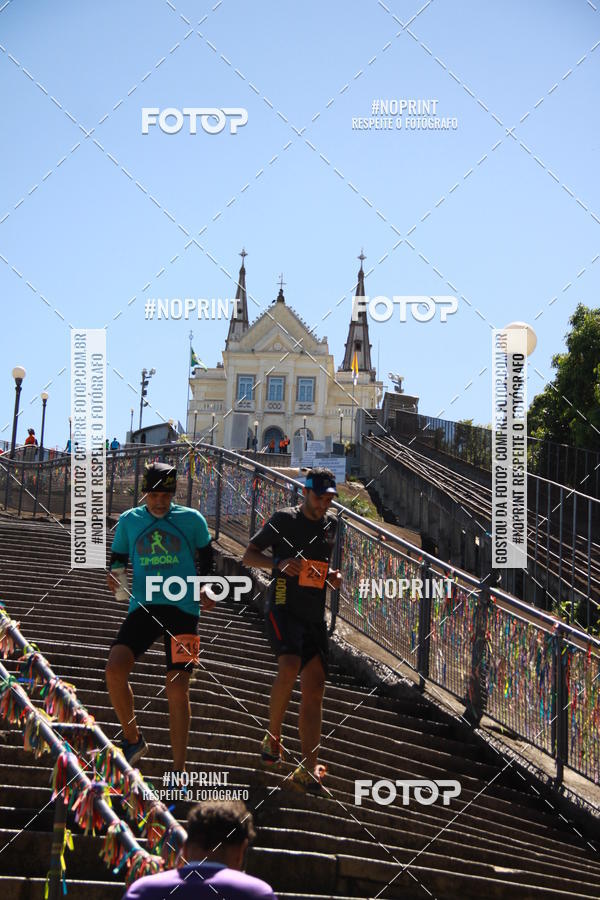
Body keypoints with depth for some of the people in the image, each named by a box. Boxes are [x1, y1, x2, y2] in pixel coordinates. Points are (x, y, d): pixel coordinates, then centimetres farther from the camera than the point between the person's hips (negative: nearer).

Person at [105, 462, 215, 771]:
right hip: (143, 606, 2)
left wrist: (204, 589, -2)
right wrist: (114, 576, -5)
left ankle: (179, 771, 3)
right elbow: (117, 559, 17)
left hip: (183, 608, -2)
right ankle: (132, 738, 4)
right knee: (114, 668, -20)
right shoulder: (129, 521, 10)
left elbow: (206, 560, 15)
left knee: (177, 688, -7)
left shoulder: (192, 520, 6)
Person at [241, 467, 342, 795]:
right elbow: (248, 555, 0)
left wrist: (333, 575, 7)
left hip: (315, 615, 6)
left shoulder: (331, 523, 14)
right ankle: (272, 737, -7)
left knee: (314, 688, -2)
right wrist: (279, 564, -18)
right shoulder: (284, 519, -3)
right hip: (283, 607, -6)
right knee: (289, 667, -29)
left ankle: (307, 769, 0)